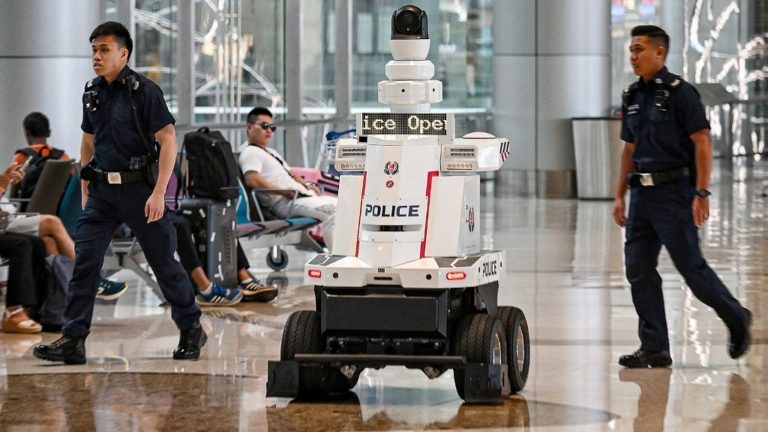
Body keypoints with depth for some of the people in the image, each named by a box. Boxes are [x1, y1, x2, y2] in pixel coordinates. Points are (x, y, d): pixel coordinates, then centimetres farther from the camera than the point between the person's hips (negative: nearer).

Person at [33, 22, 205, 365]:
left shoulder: (144, 91, -12)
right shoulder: (92, 93, 7)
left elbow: (168, 141, -14)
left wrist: (158, 193, -21)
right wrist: (85, 189, 17)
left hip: (139, 188, -5)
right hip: (102, 191, 5)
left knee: (163, 262, 5)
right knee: (84, 260, -6)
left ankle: (191, 330, 22)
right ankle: (72, 340, -6)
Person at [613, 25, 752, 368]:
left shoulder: (680, 93, -9)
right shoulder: (633, 97, 13)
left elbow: (702, 143, -12)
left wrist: (701, 193, -18)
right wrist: (620, 195, 17)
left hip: (674, 192, -7)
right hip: (642, 194, 7)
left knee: (690, 266, -3)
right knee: (639, 271, 2)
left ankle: (736, 318, 20)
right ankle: (654, 348, 7)